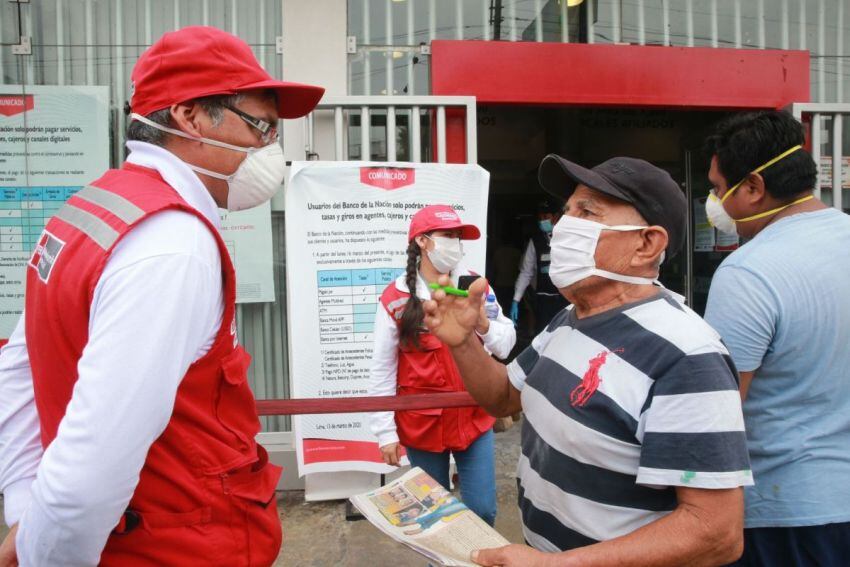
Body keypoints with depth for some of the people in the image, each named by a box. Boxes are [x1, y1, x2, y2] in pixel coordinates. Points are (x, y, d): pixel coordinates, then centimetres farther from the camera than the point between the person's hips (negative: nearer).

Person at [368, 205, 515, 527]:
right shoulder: (396, 299, -10)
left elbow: (506, 345, 1)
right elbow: (382, 371, -6)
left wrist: (484, 325, -20)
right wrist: (385, 432, -5)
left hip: (474, 418, 3)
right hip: (423, 425, -2)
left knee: (483, 510, 10)